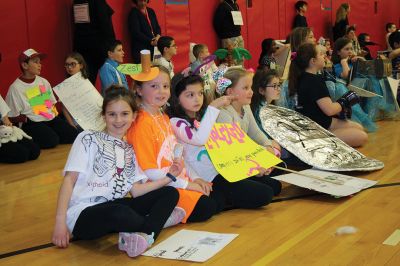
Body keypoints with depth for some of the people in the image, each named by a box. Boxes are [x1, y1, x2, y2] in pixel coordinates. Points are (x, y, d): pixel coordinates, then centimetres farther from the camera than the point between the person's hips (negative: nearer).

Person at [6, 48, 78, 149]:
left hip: (52, 118, 6)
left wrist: (55, 113, 3)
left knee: (74, 135, -16)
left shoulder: (43, 82, 12)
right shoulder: (15, 88, -6)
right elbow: (12, 115, -4)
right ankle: (31, 141, -1)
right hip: (33, 123, -6)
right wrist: (25, 119, -16)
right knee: (51, 141, -29)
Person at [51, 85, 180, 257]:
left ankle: (143, 236, -28)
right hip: (83, 213, -7)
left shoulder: (129, 151, 18)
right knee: (119, 212, -40)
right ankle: (159, 217, -7)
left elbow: (135, 191, 10)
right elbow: (70, 179, -5)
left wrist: (167, 178, 4)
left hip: (114, 206, 7)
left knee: (170, 193, -1)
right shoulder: (89, 139, 1)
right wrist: (60, 221, -15)